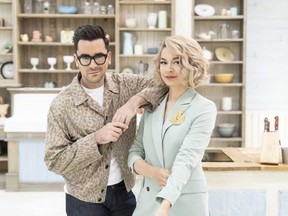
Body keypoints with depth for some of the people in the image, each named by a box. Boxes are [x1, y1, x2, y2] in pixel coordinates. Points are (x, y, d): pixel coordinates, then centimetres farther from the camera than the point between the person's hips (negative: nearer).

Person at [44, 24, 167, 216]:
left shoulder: (126, 84, -4)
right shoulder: (61, 105, -12)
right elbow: (54, 160, -13)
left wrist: (135, 101, -22)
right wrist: (96, 139, -24)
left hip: (124, 191, 3)